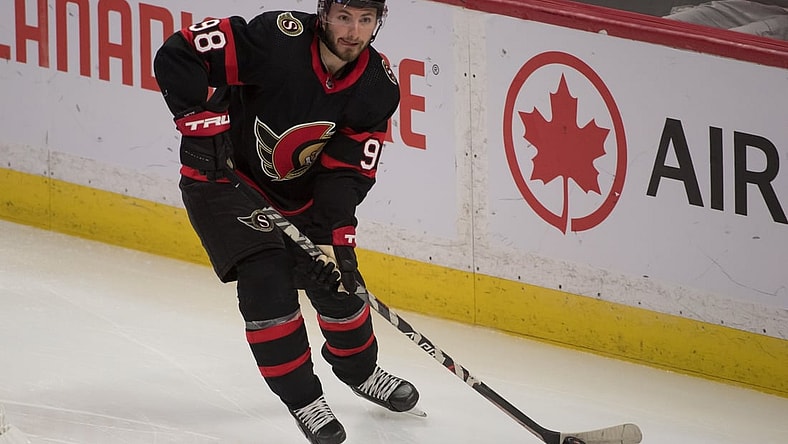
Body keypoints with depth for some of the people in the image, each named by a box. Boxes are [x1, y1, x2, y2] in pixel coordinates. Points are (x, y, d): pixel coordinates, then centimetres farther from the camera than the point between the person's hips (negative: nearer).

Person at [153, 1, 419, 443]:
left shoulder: (379, 87, -14)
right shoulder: (276, 38, -31)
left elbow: (349, 170, -12)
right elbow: (177, 55, -30)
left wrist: (335, 235, -23)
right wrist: (201, 122, -32)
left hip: (301, 192, 5)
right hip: (222, 175, -5)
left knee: (338, 281, 8)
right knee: (265, 277, -20)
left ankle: (361, 370, 39)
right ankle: (302, 398, -5)